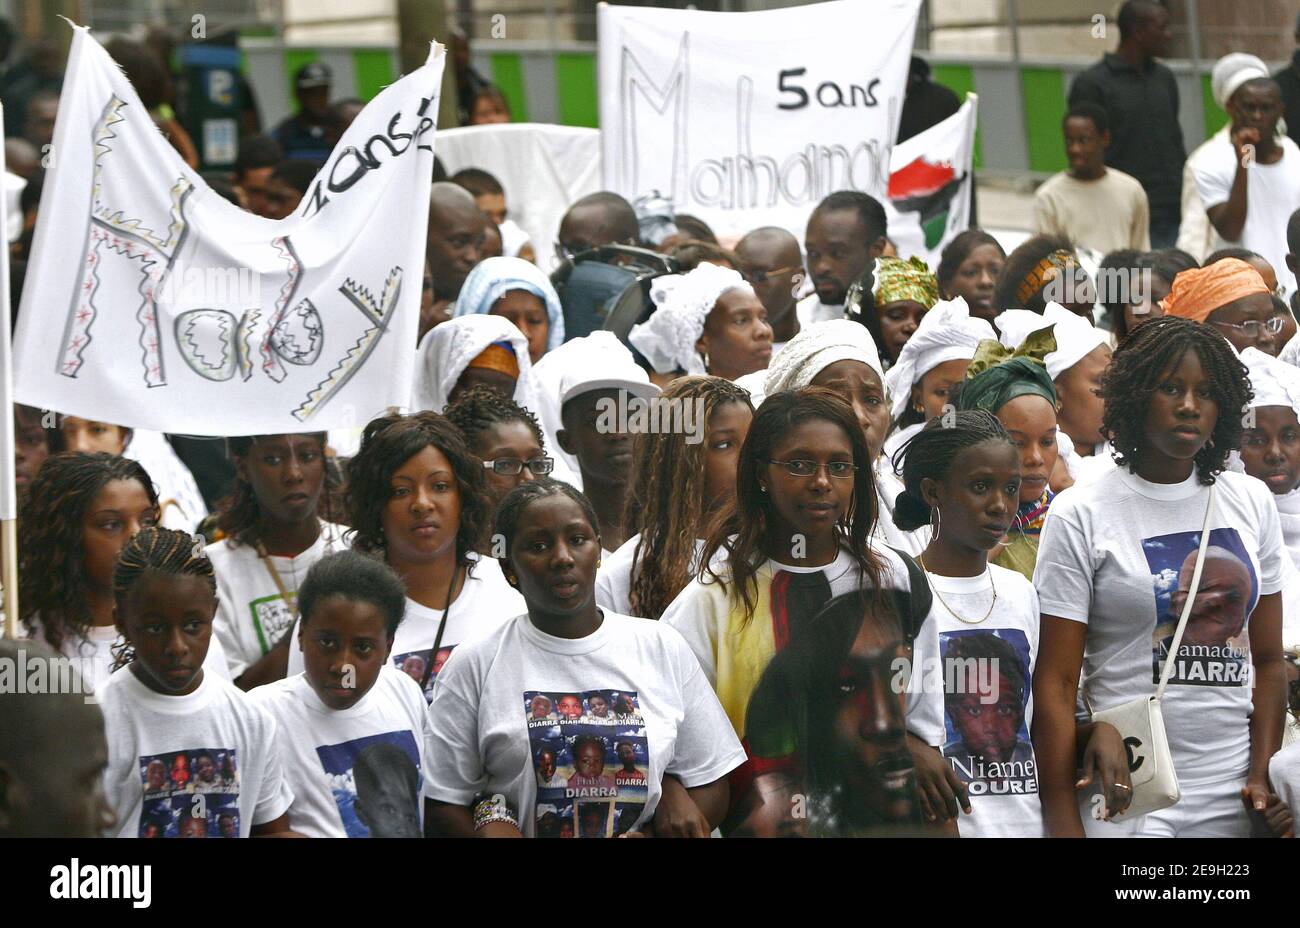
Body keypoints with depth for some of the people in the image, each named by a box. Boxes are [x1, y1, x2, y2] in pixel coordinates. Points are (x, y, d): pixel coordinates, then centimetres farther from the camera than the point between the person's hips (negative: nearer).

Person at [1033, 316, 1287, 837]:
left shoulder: (1250, 503, 9)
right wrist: (1063, 823, -11)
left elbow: (1268, 661, 11)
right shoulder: (1081, 515, -4)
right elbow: (1055, 683, -7)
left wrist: (1263, 775, -3)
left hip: (1235, 795, 4)